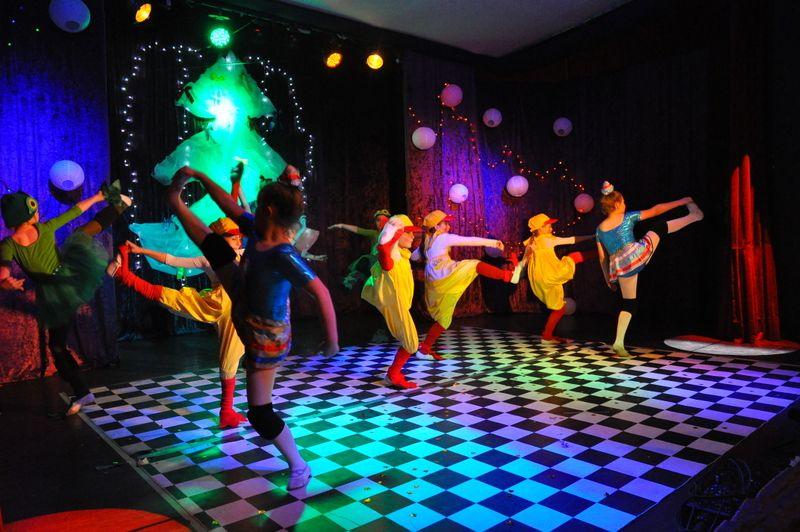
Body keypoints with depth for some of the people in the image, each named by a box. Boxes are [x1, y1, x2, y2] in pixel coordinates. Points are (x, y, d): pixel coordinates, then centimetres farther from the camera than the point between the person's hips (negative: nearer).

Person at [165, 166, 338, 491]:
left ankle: (298, 466, 20)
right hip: (245, 316, 8)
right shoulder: (257, 231, -10)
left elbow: (321, 292, -40)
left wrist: (332, 339, -39)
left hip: (265, 338, -8)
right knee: (212, 243, 17)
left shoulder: (284, 255, -36)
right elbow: (231, 207, 4)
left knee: (260, 413, 2)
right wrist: (198, 176, 10)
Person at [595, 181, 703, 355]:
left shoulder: (600, 229, 12)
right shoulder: (627, 217, 3)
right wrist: (681, 202, 19)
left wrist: (608, 277, 25)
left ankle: (619, 342, 5)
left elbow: (602, 258, 15)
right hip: (637, 255, -4)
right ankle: (694, 215, 39)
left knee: (628, 303, 14)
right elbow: (656, 210, 8)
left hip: (619, 267, 4)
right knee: (660, 228, 20)